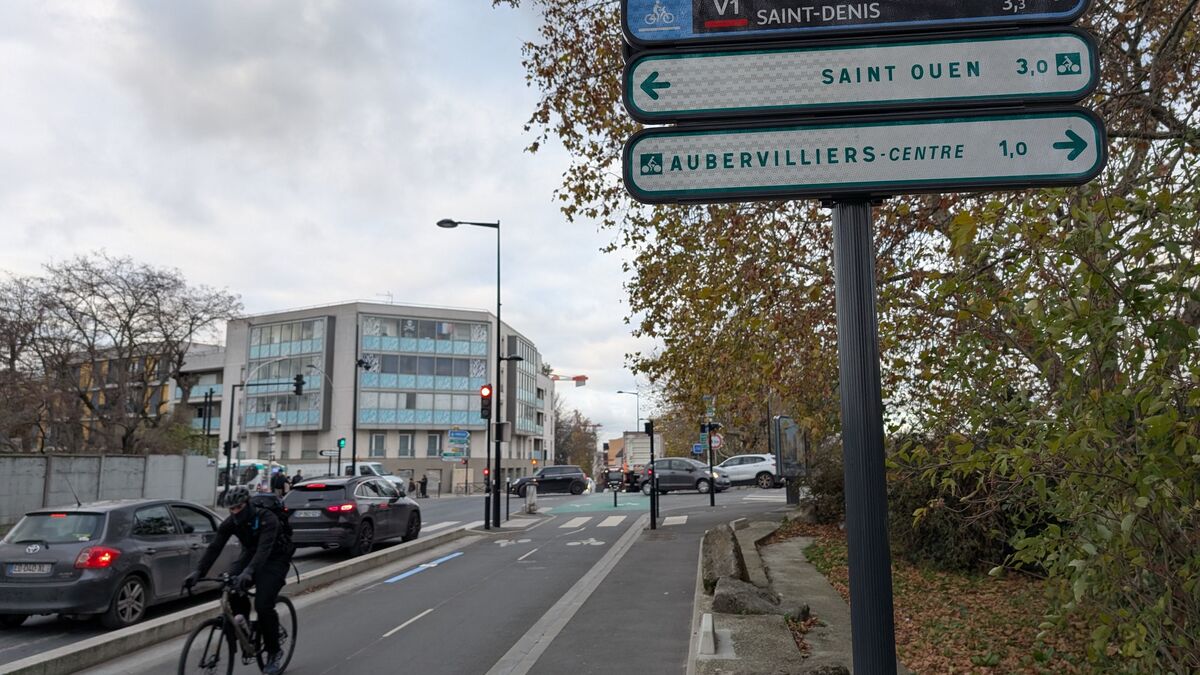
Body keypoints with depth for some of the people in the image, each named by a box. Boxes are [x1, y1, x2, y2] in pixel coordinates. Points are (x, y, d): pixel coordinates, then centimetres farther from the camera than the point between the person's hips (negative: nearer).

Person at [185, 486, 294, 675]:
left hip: (275, 559, -5)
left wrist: (249, 571, -59)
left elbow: (265, 548, -43)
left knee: (263, 605, -20)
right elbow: (214, 547, -19)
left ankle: (274, 652, -1)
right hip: (251, 554, 5)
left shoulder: (267, 519, -30)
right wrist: (198, 571, -33)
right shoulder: (231, 522, -13)